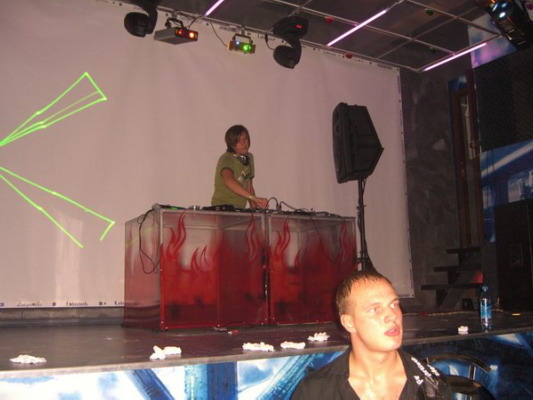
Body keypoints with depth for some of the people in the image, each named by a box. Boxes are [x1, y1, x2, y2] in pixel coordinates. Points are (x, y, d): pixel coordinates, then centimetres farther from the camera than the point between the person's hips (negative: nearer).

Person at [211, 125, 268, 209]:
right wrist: (253, 198, -41)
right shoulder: (226, 159, -13)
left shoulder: (249, 157, 11)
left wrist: (254, 207, 3)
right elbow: (229, 181, -33)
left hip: (240, 209, 6)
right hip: (223, 207, -6)